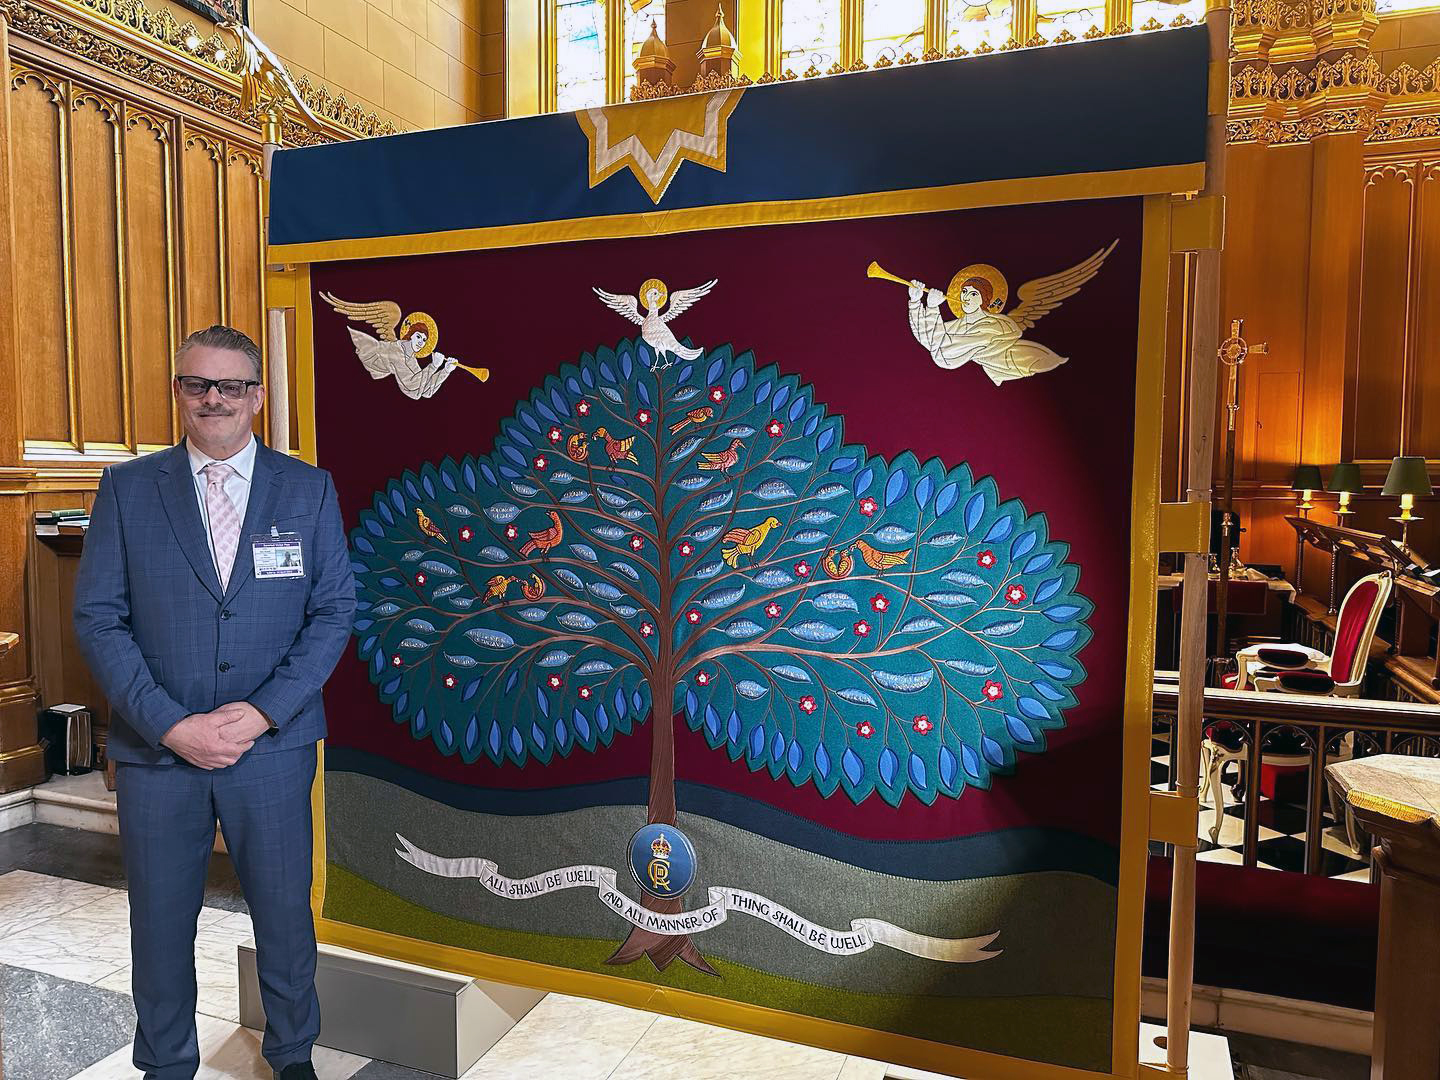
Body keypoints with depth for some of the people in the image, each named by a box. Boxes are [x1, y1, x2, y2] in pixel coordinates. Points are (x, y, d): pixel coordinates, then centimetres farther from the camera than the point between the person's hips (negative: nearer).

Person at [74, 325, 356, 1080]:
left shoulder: (309, 490, 1)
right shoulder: (126, 489, 1)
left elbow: (334, 609, -2)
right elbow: (97, 618, -2)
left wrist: (261, 713, -12)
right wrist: (172, 725, -12)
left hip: (272, 747, 0)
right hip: (156, 749, 1)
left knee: (285, 912, 12)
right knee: (160, 922, 15)